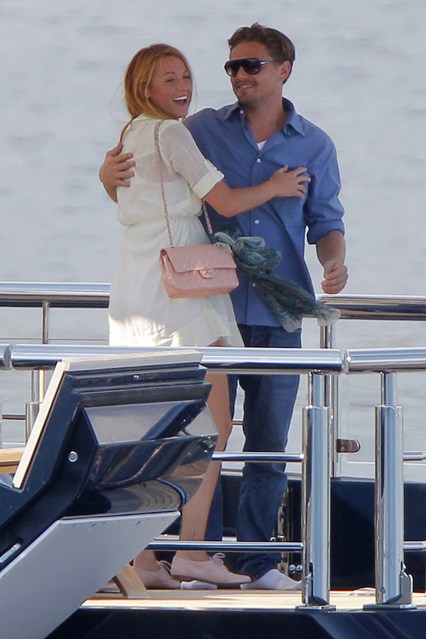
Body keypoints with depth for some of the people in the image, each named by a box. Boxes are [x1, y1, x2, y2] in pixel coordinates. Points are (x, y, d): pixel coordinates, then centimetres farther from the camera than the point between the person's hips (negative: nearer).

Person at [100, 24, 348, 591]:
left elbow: (324, 221, 12)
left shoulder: (315, 146, 9)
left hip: (278, 315, 1)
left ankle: (258, 561, 9)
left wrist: (334, 260, -9)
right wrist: (110, 175, -12)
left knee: (269, 442, 2)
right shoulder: (204, 130, 7)